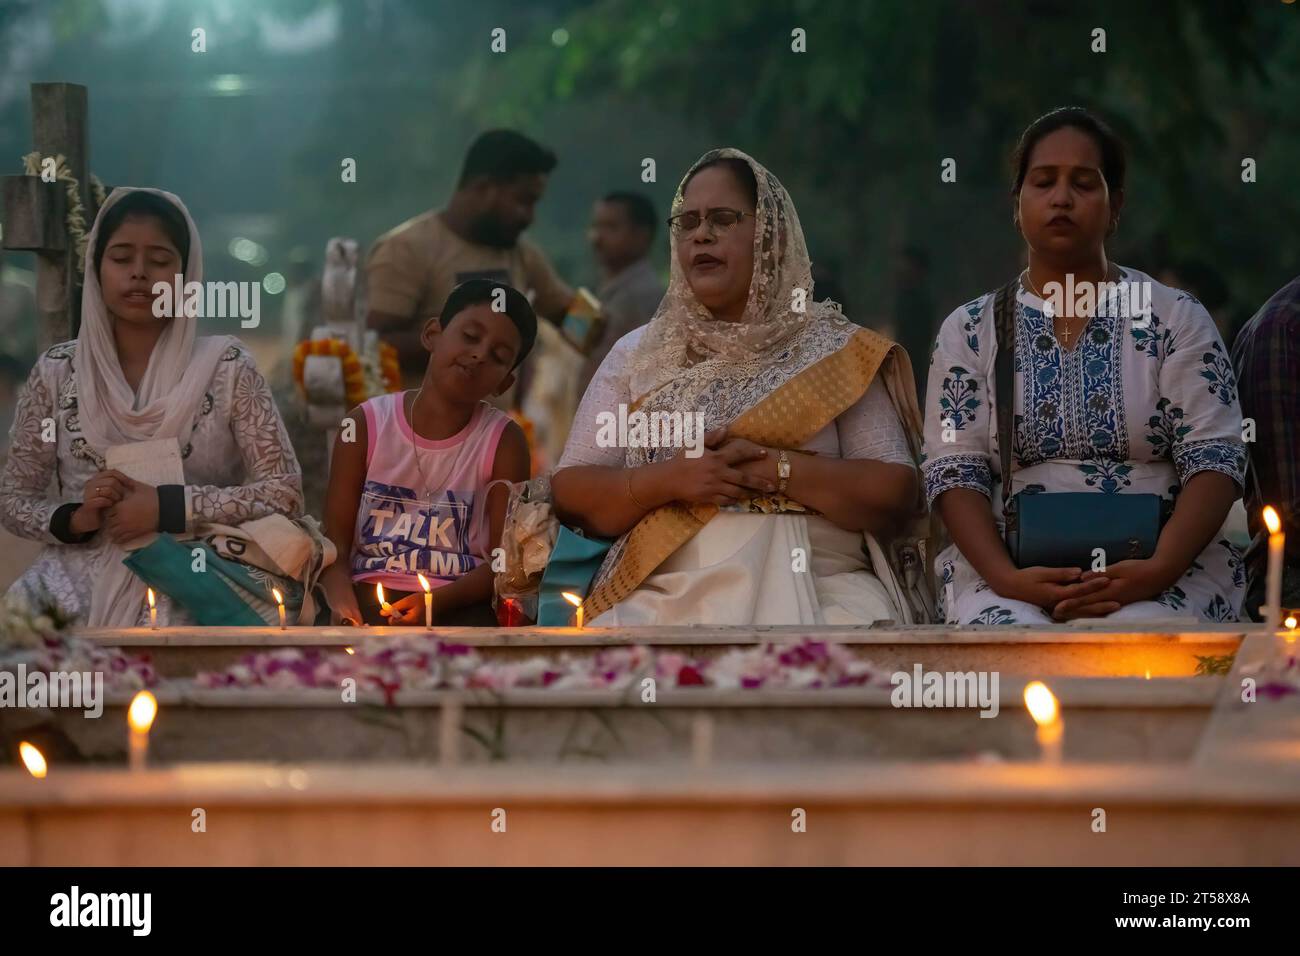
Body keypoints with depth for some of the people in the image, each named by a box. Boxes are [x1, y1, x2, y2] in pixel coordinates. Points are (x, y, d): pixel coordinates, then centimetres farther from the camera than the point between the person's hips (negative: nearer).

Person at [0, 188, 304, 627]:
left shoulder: (225, 367, 1)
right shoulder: (57, 372, 7)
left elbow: (285, 493, -1)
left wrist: (170, 507, -13)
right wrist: (73, 519, -11)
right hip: (74, 585, 3)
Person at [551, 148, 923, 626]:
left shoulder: (836, 352, 10)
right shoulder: (636, 354, 16)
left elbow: (897, 494, 2)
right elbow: (570, 494, 10)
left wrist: (774, 470, -12)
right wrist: (667, 480, -9)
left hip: (818, 591, -1)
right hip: (666, 597, 1)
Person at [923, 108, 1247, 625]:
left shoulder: (1176, 319, 10)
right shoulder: (969, 330, 13)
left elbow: (1214, 457, 1)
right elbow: (956, 469, 4)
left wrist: (1158, 570, -17)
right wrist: (1006, 578, -15)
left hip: (1158, 568, -1)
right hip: (1012, 568, 1)